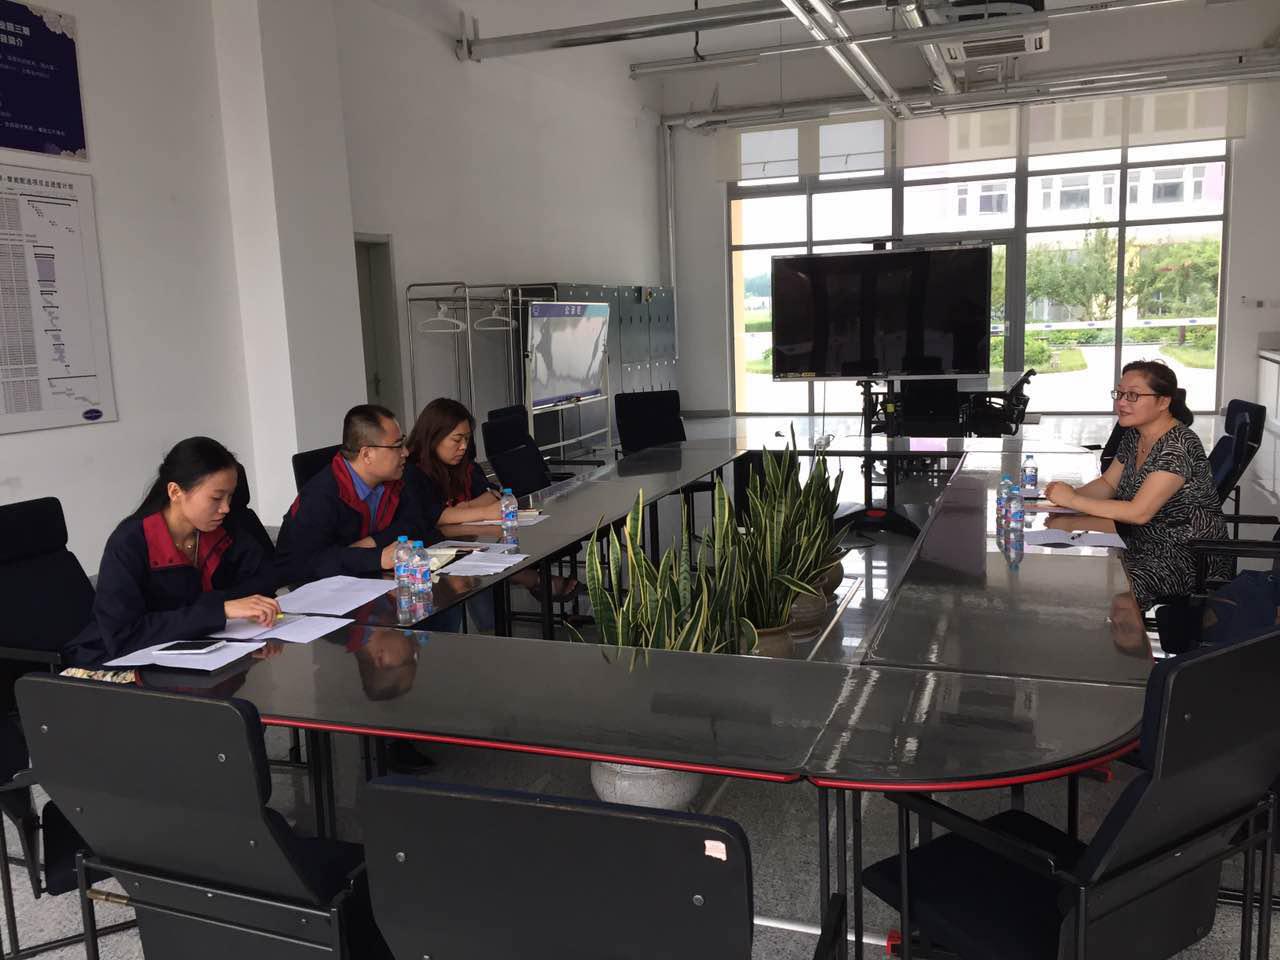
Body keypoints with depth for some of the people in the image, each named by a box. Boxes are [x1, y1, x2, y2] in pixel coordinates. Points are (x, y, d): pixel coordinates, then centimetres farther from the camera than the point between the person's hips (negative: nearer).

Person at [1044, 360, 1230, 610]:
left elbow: (1139, 512, -27)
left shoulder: (1178, 446, -23)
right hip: (1146, 542, 8)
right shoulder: (1134, 435, 4)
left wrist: (1073, 500, -23)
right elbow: (1108, 483, 14)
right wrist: (1071, 493, -7)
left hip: (1191, 559, -8)